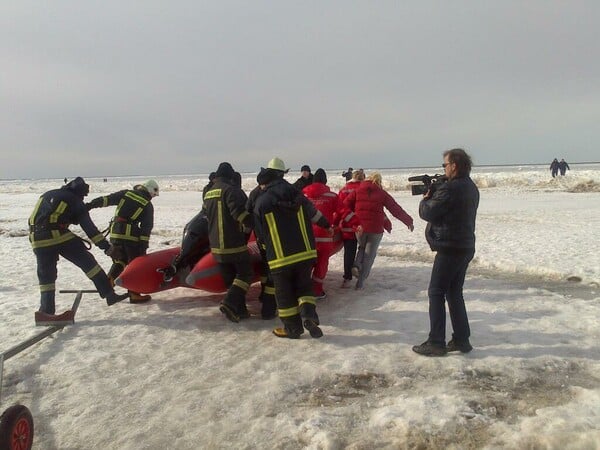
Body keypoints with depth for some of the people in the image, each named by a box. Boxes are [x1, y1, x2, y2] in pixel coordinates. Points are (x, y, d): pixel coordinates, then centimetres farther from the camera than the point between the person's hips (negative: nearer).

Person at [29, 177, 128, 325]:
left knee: (46, 276, 12)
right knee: (88, 262, 3)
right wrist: (106, 246, 2)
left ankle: (46, 312, 12)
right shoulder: (75, 201, 8)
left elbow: (35, 218, 24)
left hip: (38, 239, 5)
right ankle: (109, 294, 0)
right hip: (58, 236, -5)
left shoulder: (47, 195, 24)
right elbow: (89, 228, 2)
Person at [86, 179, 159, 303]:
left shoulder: (125, 193, 11)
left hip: (115, 232, 5)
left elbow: (107, 199, 0)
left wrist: (91, 205, -2)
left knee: (120, 261, 22)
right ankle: (134, 294, 2)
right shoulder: (148, 205, 3)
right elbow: (147, 227, -2)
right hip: (130, 234, -4)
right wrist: (144, 246, -3)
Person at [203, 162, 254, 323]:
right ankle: (230, 303, -13)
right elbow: (240, 211, -22)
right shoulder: (231, 189, -11)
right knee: (245, 273, 2)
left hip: (216, 245, 7)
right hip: (235, 243, -7)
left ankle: (239, 310, 13)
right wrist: (248, 226, -6)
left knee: (229, 278, 13)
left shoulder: (208, 193, 14)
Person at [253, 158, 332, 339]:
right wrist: (326, 224, 40)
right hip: (305, 253, 4)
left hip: (280, 257, -3)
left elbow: (260, 234, 1)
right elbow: (315, 215, 19)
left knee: (284, 292, 11)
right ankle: (308, 312, -2)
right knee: (304, 285, 20)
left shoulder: (261, 202, -7)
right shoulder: (297, 195, 3)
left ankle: (292, 328, 18)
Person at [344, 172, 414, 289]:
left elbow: (345, 206, -4)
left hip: (360, 227, 2)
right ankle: (360, 282, 8)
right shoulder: (382, 194, 2)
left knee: (362, 247, 27)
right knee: (369, 254, 10)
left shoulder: (357, 191, 5)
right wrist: (409, 221, 14)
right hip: (376, 229, -2)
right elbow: (396, 209, 6)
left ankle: (357, 264, -1)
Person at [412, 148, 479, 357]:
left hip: (449, 248, -9)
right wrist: (434, 196, 5)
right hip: (465, 247, 9)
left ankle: (436, 343, 1)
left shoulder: (449, 188, -19)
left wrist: (425, 199, 3)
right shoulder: (471, 187, 13)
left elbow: (428, 213, -16)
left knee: (436, 293, -1)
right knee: (454, 293, 15)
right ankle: (461, 340, 19)